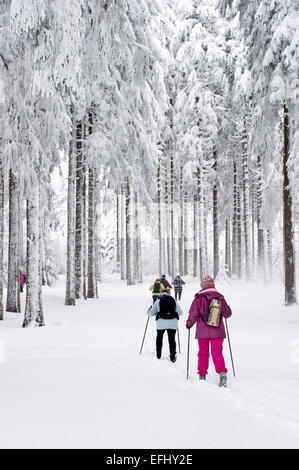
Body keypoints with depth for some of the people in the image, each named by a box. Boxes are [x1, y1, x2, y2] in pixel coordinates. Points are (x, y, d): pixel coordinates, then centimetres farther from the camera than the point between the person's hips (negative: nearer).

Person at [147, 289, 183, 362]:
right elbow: (180, 312, 17)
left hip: (161, 323, -1)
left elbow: (151, 313, 7)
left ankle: (158, 354, 23)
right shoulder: (173, 301, 11)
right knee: (172, 339, 9)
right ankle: (172, 355, 3)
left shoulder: (158, 301, 5)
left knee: (159, 337, 20)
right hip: (173, 322, 1)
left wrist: (149, 310, 30)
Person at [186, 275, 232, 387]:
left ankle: (202, 376, 19)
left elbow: (193, 315, -7)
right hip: (217, 331, 1)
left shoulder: (199, 299, -7)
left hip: (202, 332, -1)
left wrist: (189, 324, 10)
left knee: (203, 353, 12)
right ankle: (222, 373, -20)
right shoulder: (220, 297, -1)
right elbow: (227, 313, 6)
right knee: (217, 353, 1)